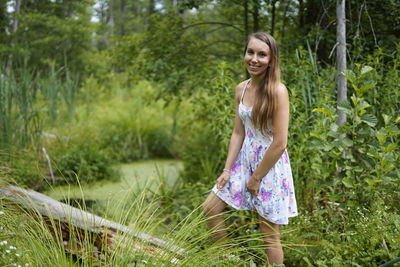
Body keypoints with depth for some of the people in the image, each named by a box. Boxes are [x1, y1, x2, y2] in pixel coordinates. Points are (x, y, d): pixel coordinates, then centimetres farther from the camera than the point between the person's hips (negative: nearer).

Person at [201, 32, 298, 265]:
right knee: (210, 208, 9)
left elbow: (280, 143, -20)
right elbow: (238, 132, 7)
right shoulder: (241, 89, 3)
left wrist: (256, 178, -13)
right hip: (245, 161, 7)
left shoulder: (278, 91, -18)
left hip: (270, 166, -7)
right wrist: (227, 170, 0)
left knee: (270, 235, 4)